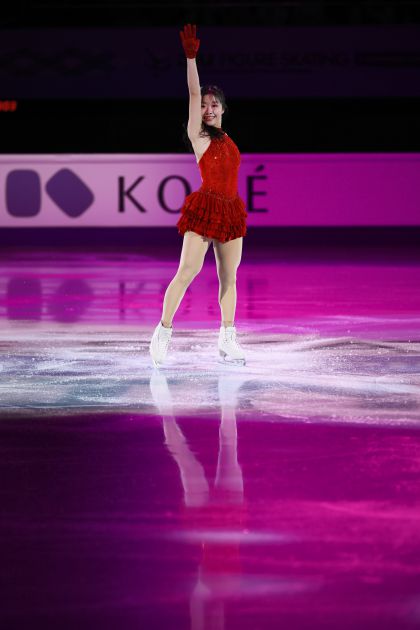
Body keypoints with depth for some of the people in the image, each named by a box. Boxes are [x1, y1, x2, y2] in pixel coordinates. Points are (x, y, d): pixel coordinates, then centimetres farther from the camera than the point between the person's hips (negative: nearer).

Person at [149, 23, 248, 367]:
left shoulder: (226, 139, 16)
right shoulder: (197, 134, -1)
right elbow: (194, 93, -9)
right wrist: (191, 56, -17)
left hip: (230, 210, 6)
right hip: (204, 208, -6)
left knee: (229, 277, 8)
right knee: (187, 271, -11)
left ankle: (228, 339, 14)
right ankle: (164, 332, -5)